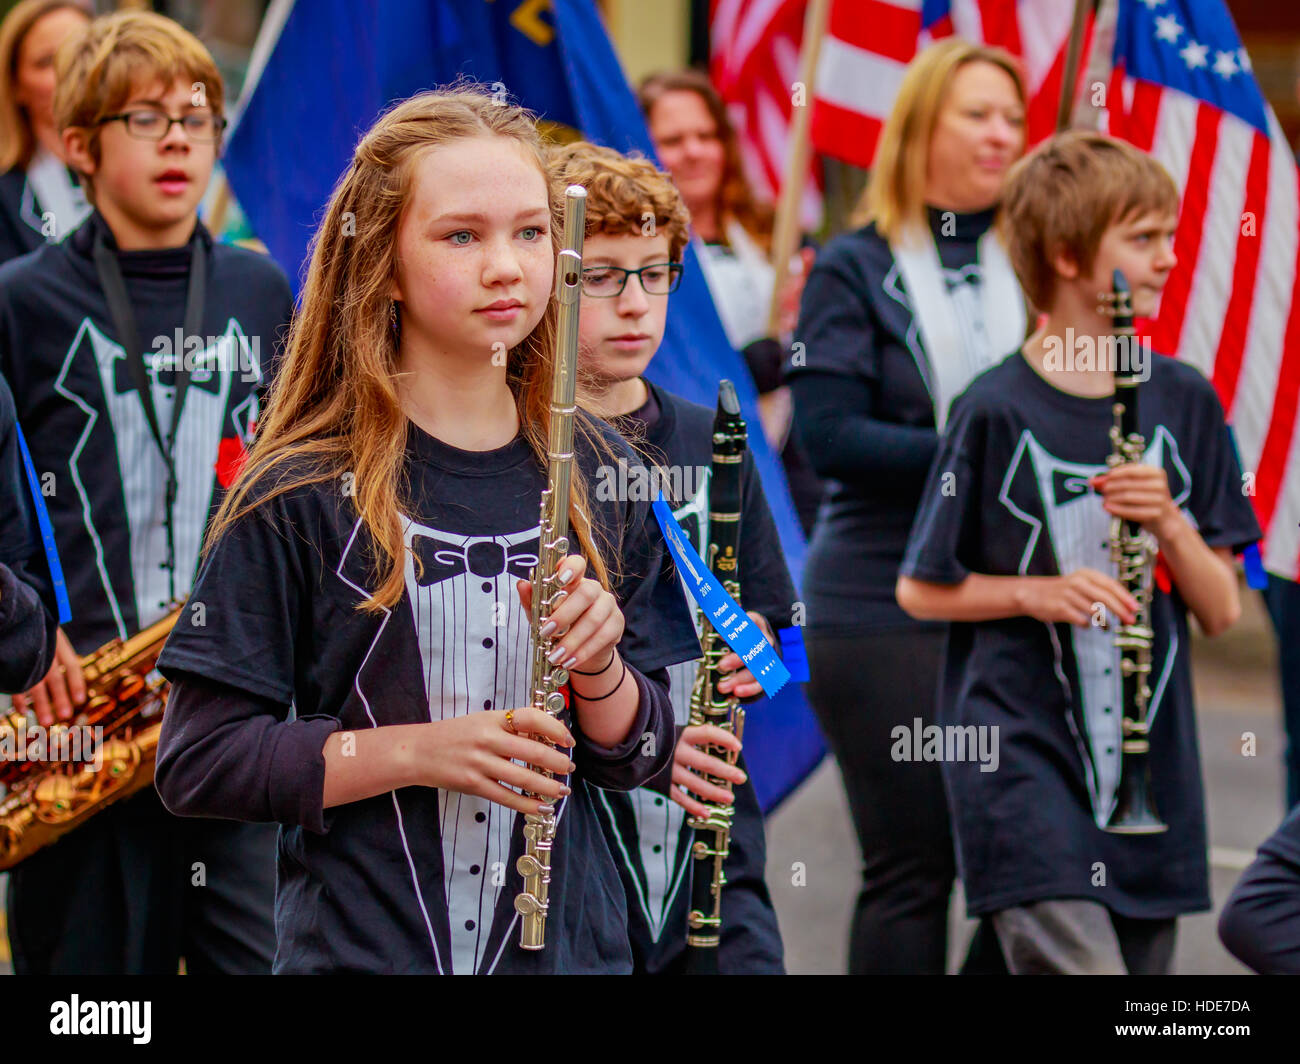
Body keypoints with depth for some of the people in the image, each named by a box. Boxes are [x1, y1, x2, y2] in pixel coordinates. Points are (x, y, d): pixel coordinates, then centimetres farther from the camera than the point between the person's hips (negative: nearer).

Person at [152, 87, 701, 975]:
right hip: (361, 945, -3)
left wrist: (597, 662, -12)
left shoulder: (597, 477, 3)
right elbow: (195, 762, -9)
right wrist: (415, 752, -18)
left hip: (570, 941, 3)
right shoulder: (303, 492, -8)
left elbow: (638, 759, 7)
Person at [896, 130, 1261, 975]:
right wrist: (1037, 593, -13)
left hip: (1149, 760, 5)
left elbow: (1221, 611, 7)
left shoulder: (1183, 401, 6)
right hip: (1021, 753, -5)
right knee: (1078, 958, -18)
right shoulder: (997, 412, -7)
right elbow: (921, 590, 1)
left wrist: (1171, 524, -11)